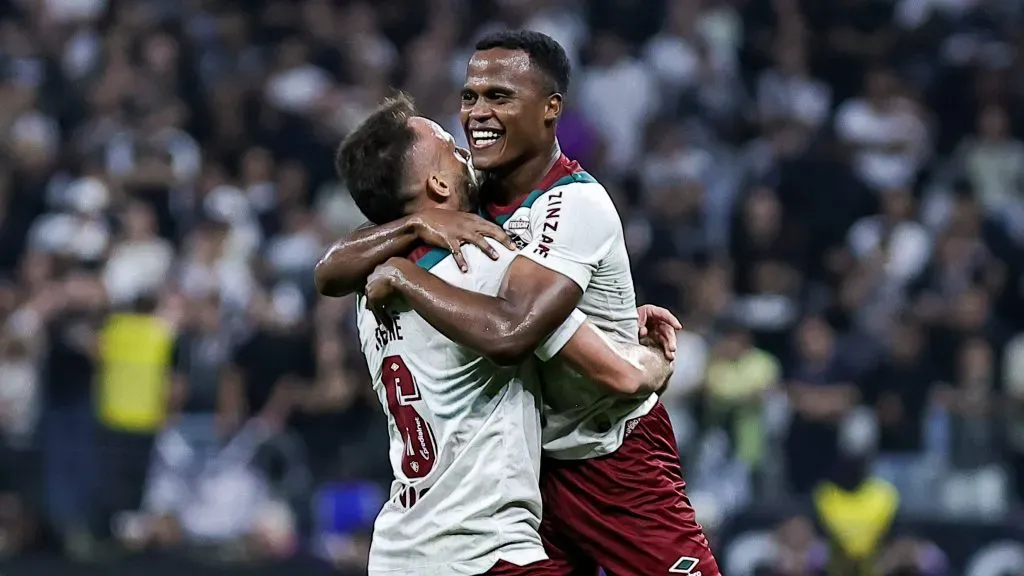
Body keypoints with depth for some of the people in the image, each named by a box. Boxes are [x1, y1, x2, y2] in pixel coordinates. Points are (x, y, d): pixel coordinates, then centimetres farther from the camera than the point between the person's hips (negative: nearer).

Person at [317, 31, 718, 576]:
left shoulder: (576, 204, -23)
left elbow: (509, 333, -37)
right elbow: (331, 274, -5)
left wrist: (402, 275, -25)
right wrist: (416, 226, -22)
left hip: (618, 462, -6)